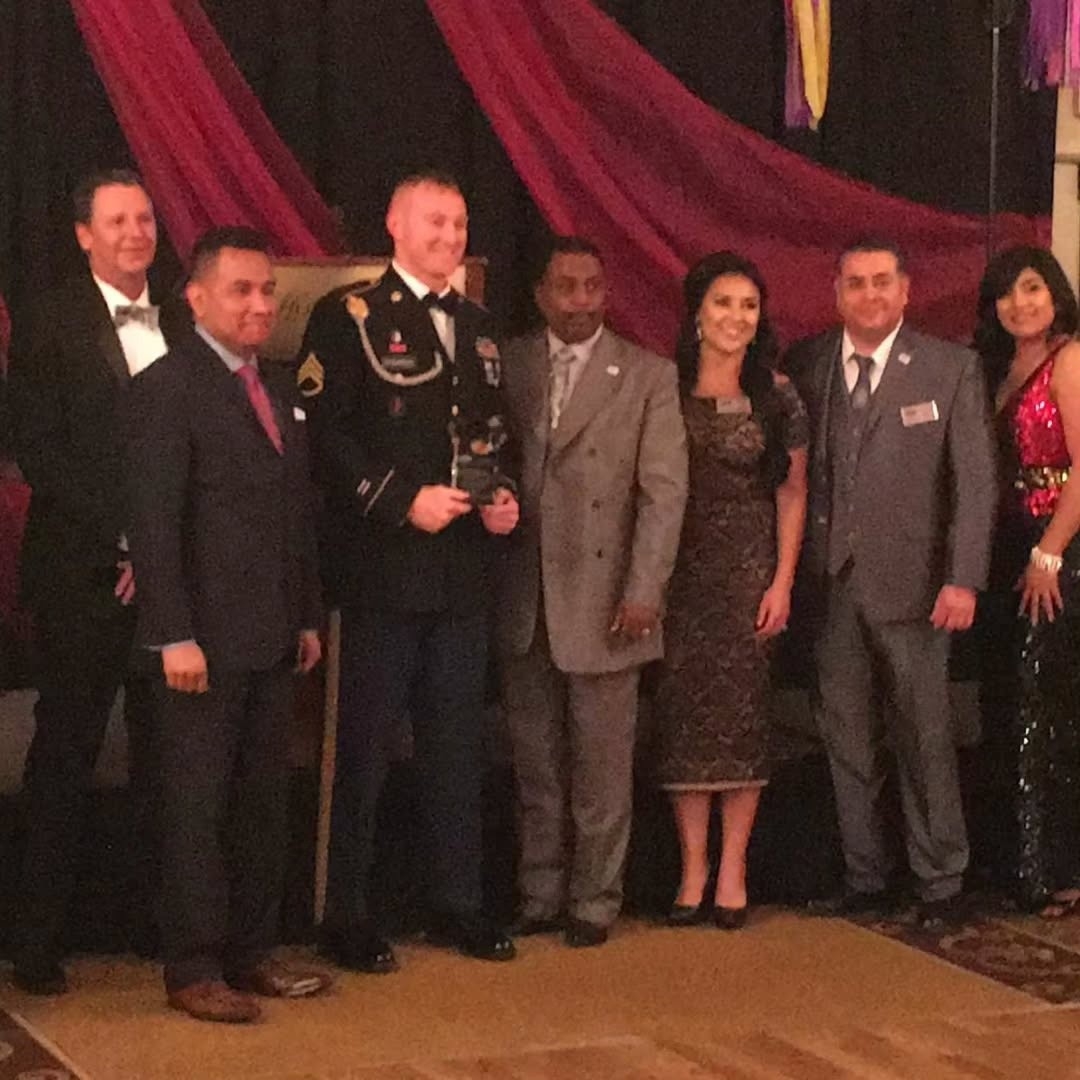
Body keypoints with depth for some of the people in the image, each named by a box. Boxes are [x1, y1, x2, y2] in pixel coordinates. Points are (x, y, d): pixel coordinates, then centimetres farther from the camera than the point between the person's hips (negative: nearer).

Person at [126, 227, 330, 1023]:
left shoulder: (281, 388, 14)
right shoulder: (167, 389, -9)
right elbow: (154, 523, -14)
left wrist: (309, 616, 14)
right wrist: (174, 637, -18)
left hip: (274, 638, 7)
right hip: (207, 640, -7)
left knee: (265, 802, 12)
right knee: (199, 807, 1)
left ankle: (252, 953, 21)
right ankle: (193, 970, 9)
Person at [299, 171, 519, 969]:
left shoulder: (479, 326, 17)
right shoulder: (349, 317, -4)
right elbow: (324, 432, -12)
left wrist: (503, 498, 5)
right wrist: (402, 500, -17)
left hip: (464, 569, 6)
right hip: (383, 568, -6)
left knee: (459, 746, 12)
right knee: (368, 747, 0)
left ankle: (460, 904, 22)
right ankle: (348, 917, 9)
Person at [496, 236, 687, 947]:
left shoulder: (648, 377, 0)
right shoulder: (509, 368, 7)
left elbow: (664, 490, -5)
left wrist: (643, 591, -11)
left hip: (602, 599, -2)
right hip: (522, 600, 3)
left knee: (602, 762, 3)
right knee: (535, 760, 10)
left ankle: (595, 900, 14)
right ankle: (540, 894, 20)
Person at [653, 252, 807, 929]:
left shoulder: (776, 394, 2)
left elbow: (792, 490, 4)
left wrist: (783, 582, -3)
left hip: (750, 568, 0)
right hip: (678, 567, 0)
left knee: (742, 710, 0)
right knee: (684, 712, 1)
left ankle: (733, 871, 6)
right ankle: (693, 869, 7)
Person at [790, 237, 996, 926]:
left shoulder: (952, 369, 0)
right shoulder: (812, 372, 7)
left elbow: (976, 480, -3)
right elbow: (801, 477, 7)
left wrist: (963, 579, -10)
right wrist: (802, 575, -3)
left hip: (910, 584, -3)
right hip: (834, 585, 3)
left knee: (926, 740, 3)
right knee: (848, 742, 8)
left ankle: (940, 884, 14)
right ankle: (867, 879, 18)